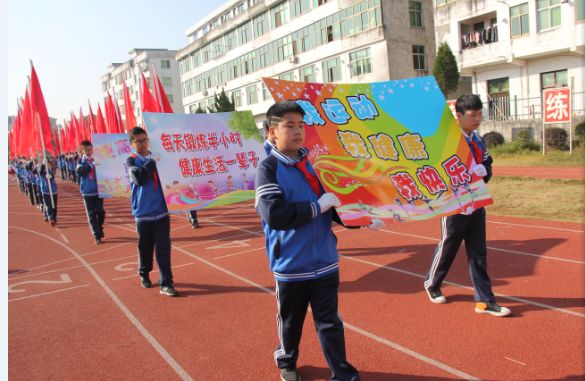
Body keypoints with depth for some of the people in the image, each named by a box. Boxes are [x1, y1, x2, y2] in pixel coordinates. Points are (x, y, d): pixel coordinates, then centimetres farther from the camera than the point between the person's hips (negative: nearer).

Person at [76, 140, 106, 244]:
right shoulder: (81, 161, 3)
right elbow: (79, 172, -15)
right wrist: (91, 165, -25)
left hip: (98, 190, 0)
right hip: (87, 192, 0)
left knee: (100, 212, 6)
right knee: (91, 214, 0)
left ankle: (99, 231, 28)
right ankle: (97, 236, 3)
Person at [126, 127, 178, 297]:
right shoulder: (131, 160, -2)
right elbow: (138, 178, -21)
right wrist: (151, 161, -15)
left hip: (161, 210, 2)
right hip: (143, 213, -2)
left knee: (164, 247, -2)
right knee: (145, 246, 12)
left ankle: (166, 283, 2)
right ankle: (144, 274, 35)